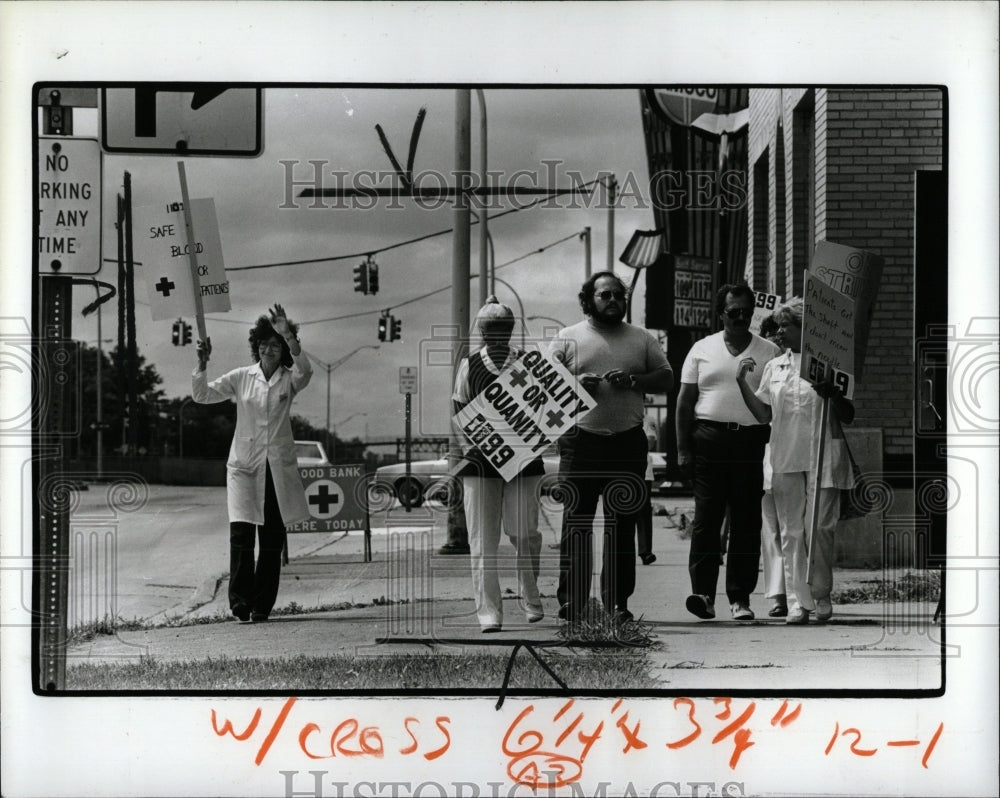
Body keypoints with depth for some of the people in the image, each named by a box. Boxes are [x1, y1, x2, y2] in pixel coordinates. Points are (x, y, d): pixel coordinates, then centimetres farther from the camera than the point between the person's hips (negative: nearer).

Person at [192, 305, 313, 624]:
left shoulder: (289, 379, 3)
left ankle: (261, 606, 12)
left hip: (278, 467, 0)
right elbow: (202, 395, 2)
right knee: (241, 533, -14)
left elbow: (305, 370, -21)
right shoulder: (241, 377, 6)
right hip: (244, 465, 0)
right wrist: (202, 364, -14)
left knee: (272, 539, 3)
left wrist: (289, 337, -33)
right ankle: (240, 603, -10)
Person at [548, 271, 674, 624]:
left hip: (627, 441, 2)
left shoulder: (642, 339, 12)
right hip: (581, 440, -2)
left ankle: (617, 601, 10)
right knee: (576, 522, -2)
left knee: (623, 524, 4)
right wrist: (576, 384, -14)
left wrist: (634, 380, -7)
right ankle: (571, 600, 2)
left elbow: (666, 379, 10)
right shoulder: (567, 338, 7)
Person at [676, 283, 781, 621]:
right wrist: (683, 449, 2)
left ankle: (741, 597, 7)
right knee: (706, 519, -6)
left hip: (752, 441, 0)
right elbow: (685, 402, 10)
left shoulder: (769, 352, 10)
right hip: (709, 440, 0)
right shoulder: (702, 350, 11)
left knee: (747, 523, 2)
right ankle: (703, 593, -8)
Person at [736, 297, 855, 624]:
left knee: (820, 527, -5)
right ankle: (797, 600, 4)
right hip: (786, 458, 3)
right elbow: (764, 415, 13)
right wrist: (742, 382, 5)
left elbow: (848, 416, 4)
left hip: (823, 455, -3)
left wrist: (833, 395, -15)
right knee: (792, 531, 2)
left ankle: (821, 594, 11)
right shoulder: (774, 367, 14)